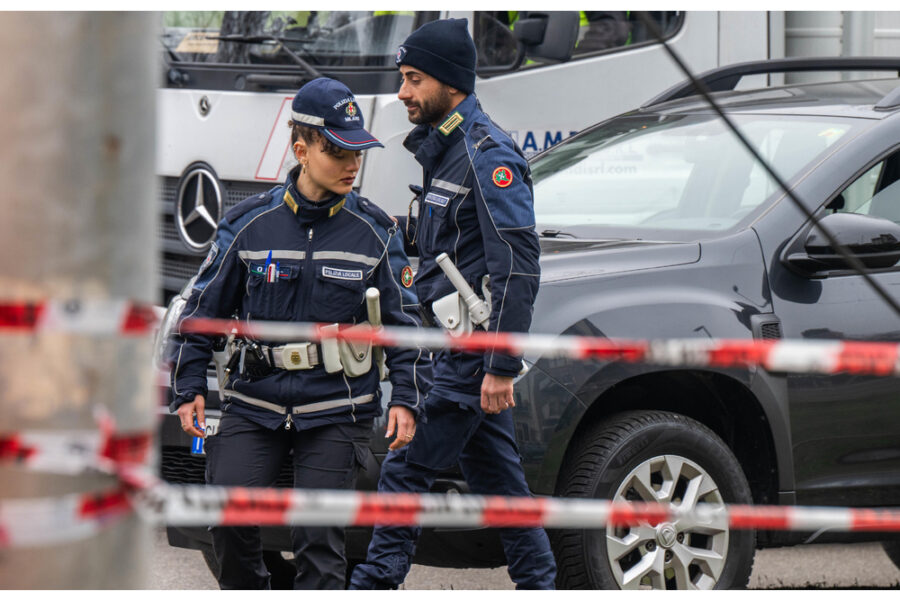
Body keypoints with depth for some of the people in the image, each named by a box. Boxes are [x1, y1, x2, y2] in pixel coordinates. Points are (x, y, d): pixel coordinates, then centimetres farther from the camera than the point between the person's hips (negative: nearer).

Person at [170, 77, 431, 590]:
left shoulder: (374, 231, 2)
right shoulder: (250, 224, 1)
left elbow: (404, 321, 7)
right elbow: (205, 308, 9)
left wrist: (406, 399, -2)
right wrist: (189, 388, 5)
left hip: (337, 410, 0)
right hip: (255, 405, 1)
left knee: (319, 536, -8)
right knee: (229, 517, -13)